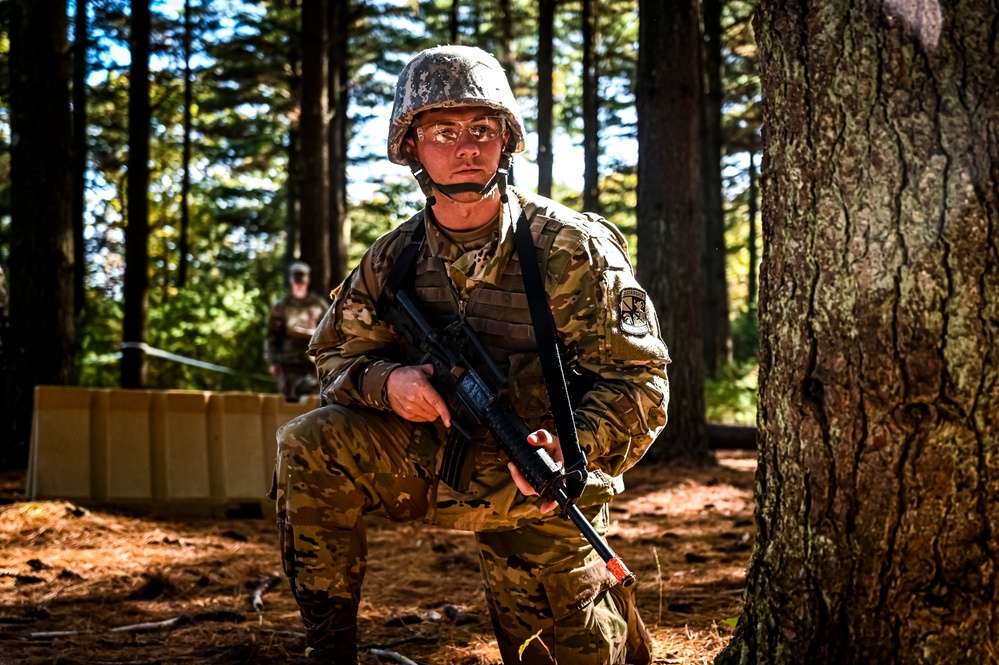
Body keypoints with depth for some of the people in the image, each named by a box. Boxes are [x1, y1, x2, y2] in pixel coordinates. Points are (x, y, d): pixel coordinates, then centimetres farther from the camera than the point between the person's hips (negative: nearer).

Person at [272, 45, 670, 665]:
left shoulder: (572, 249, -16)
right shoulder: (396, 257, -4)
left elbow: (640, 382, -17)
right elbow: (336, 356, 6)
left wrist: (572, 446, -37)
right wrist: (387, 380, -18)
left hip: (538, 492, -3)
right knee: (309, 447, -20)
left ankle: (612, 607, 42)